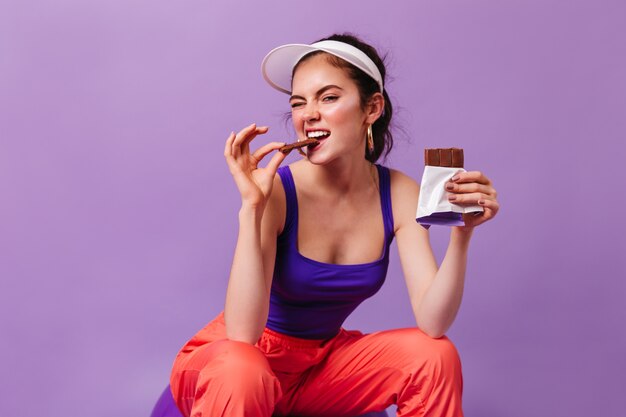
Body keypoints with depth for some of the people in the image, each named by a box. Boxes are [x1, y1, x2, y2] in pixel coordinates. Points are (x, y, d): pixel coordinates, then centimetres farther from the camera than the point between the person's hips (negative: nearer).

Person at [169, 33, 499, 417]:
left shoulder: (399, 194, -9)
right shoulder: (276, 190, -22)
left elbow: (433, 323, -16)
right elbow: (242, 334, -29)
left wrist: (462, 233, -29)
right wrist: (251, 208, -36)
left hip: (321, 362, 5)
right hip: (234, 361, -5)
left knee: (433, 356, -17)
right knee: (240, 372, -38)